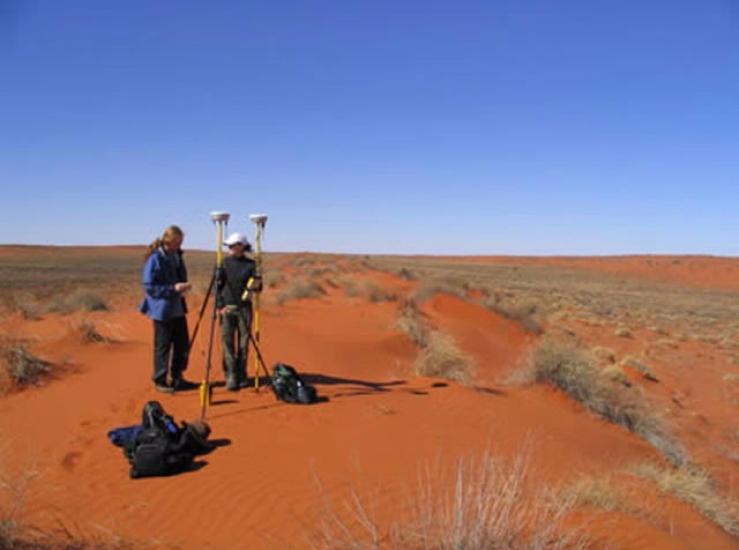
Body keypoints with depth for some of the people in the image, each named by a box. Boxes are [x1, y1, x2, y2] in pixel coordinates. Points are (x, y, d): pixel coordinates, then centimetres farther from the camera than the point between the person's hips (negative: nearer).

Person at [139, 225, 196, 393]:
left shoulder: (177, 256, 8)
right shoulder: (155, 259, -15)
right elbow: (149, 286, -16)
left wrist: (183, 287, -2)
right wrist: (173, 288, -23)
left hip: (178, 309, 7)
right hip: (162, 309, -7)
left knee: (183, 344, 11)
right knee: (163, 346, 2)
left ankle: (177, 378, 25)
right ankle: (160, 381, 16)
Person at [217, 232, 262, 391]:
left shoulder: (250, 264, 1)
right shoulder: (224, 263, 3)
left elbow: (258, 287, 2)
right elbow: (218, 286, 3)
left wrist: (257, 285, -21)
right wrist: (219, 305, -7)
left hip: (244, 308, 0)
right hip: (227, 308, 0)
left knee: (243, 343, 5)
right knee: (228, 343, -4)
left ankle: (242, 376, 16)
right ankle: (231, 378, -1)